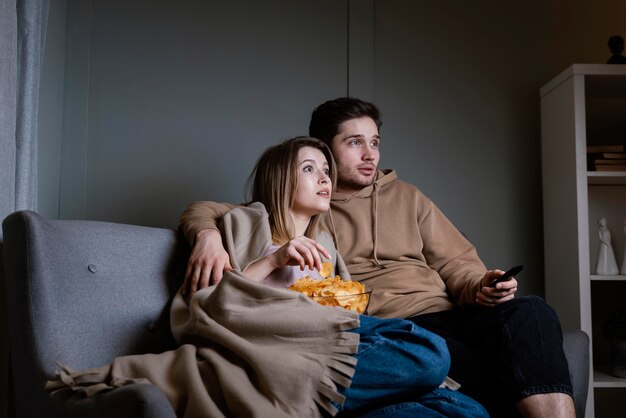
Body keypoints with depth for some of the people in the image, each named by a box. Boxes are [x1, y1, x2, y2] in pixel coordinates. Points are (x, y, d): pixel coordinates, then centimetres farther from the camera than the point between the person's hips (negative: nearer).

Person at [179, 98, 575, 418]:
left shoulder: (406, 196, 24)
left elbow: (456, 262, 20)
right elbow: (204, 211, 12)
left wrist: (479, 287, -5)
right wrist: (208, 234, -14)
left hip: (444, 317, 4)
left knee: (529, 311, -27)